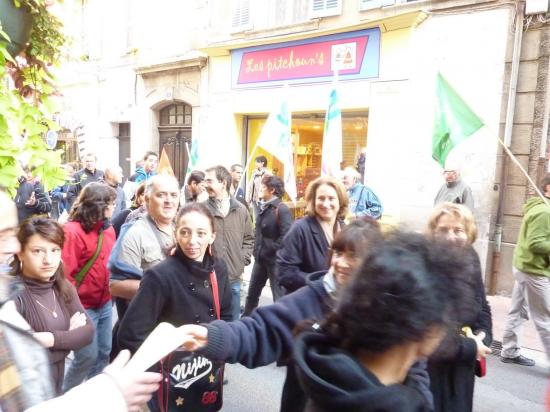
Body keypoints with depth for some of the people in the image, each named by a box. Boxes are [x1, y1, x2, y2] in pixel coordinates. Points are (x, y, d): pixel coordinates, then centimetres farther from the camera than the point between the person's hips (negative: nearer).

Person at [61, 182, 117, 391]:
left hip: (105, 304, 7)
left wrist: (112, 294, 5)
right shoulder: (72, 231, -17)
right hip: (84, 307, -7)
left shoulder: (107, 229, 5)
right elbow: (65, 274, -16)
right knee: (87, 356, 0)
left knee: (104, 352, 14)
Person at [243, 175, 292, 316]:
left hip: (275, 259, -9)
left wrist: (270, 250, -16)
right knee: (252, 292, 21)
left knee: (279, 295, 5)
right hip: (260, 257, 9)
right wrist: (257, 250, 9)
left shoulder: (282, 209, -18)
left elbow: (286, 236, -24)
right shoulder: (263, 207, 9)